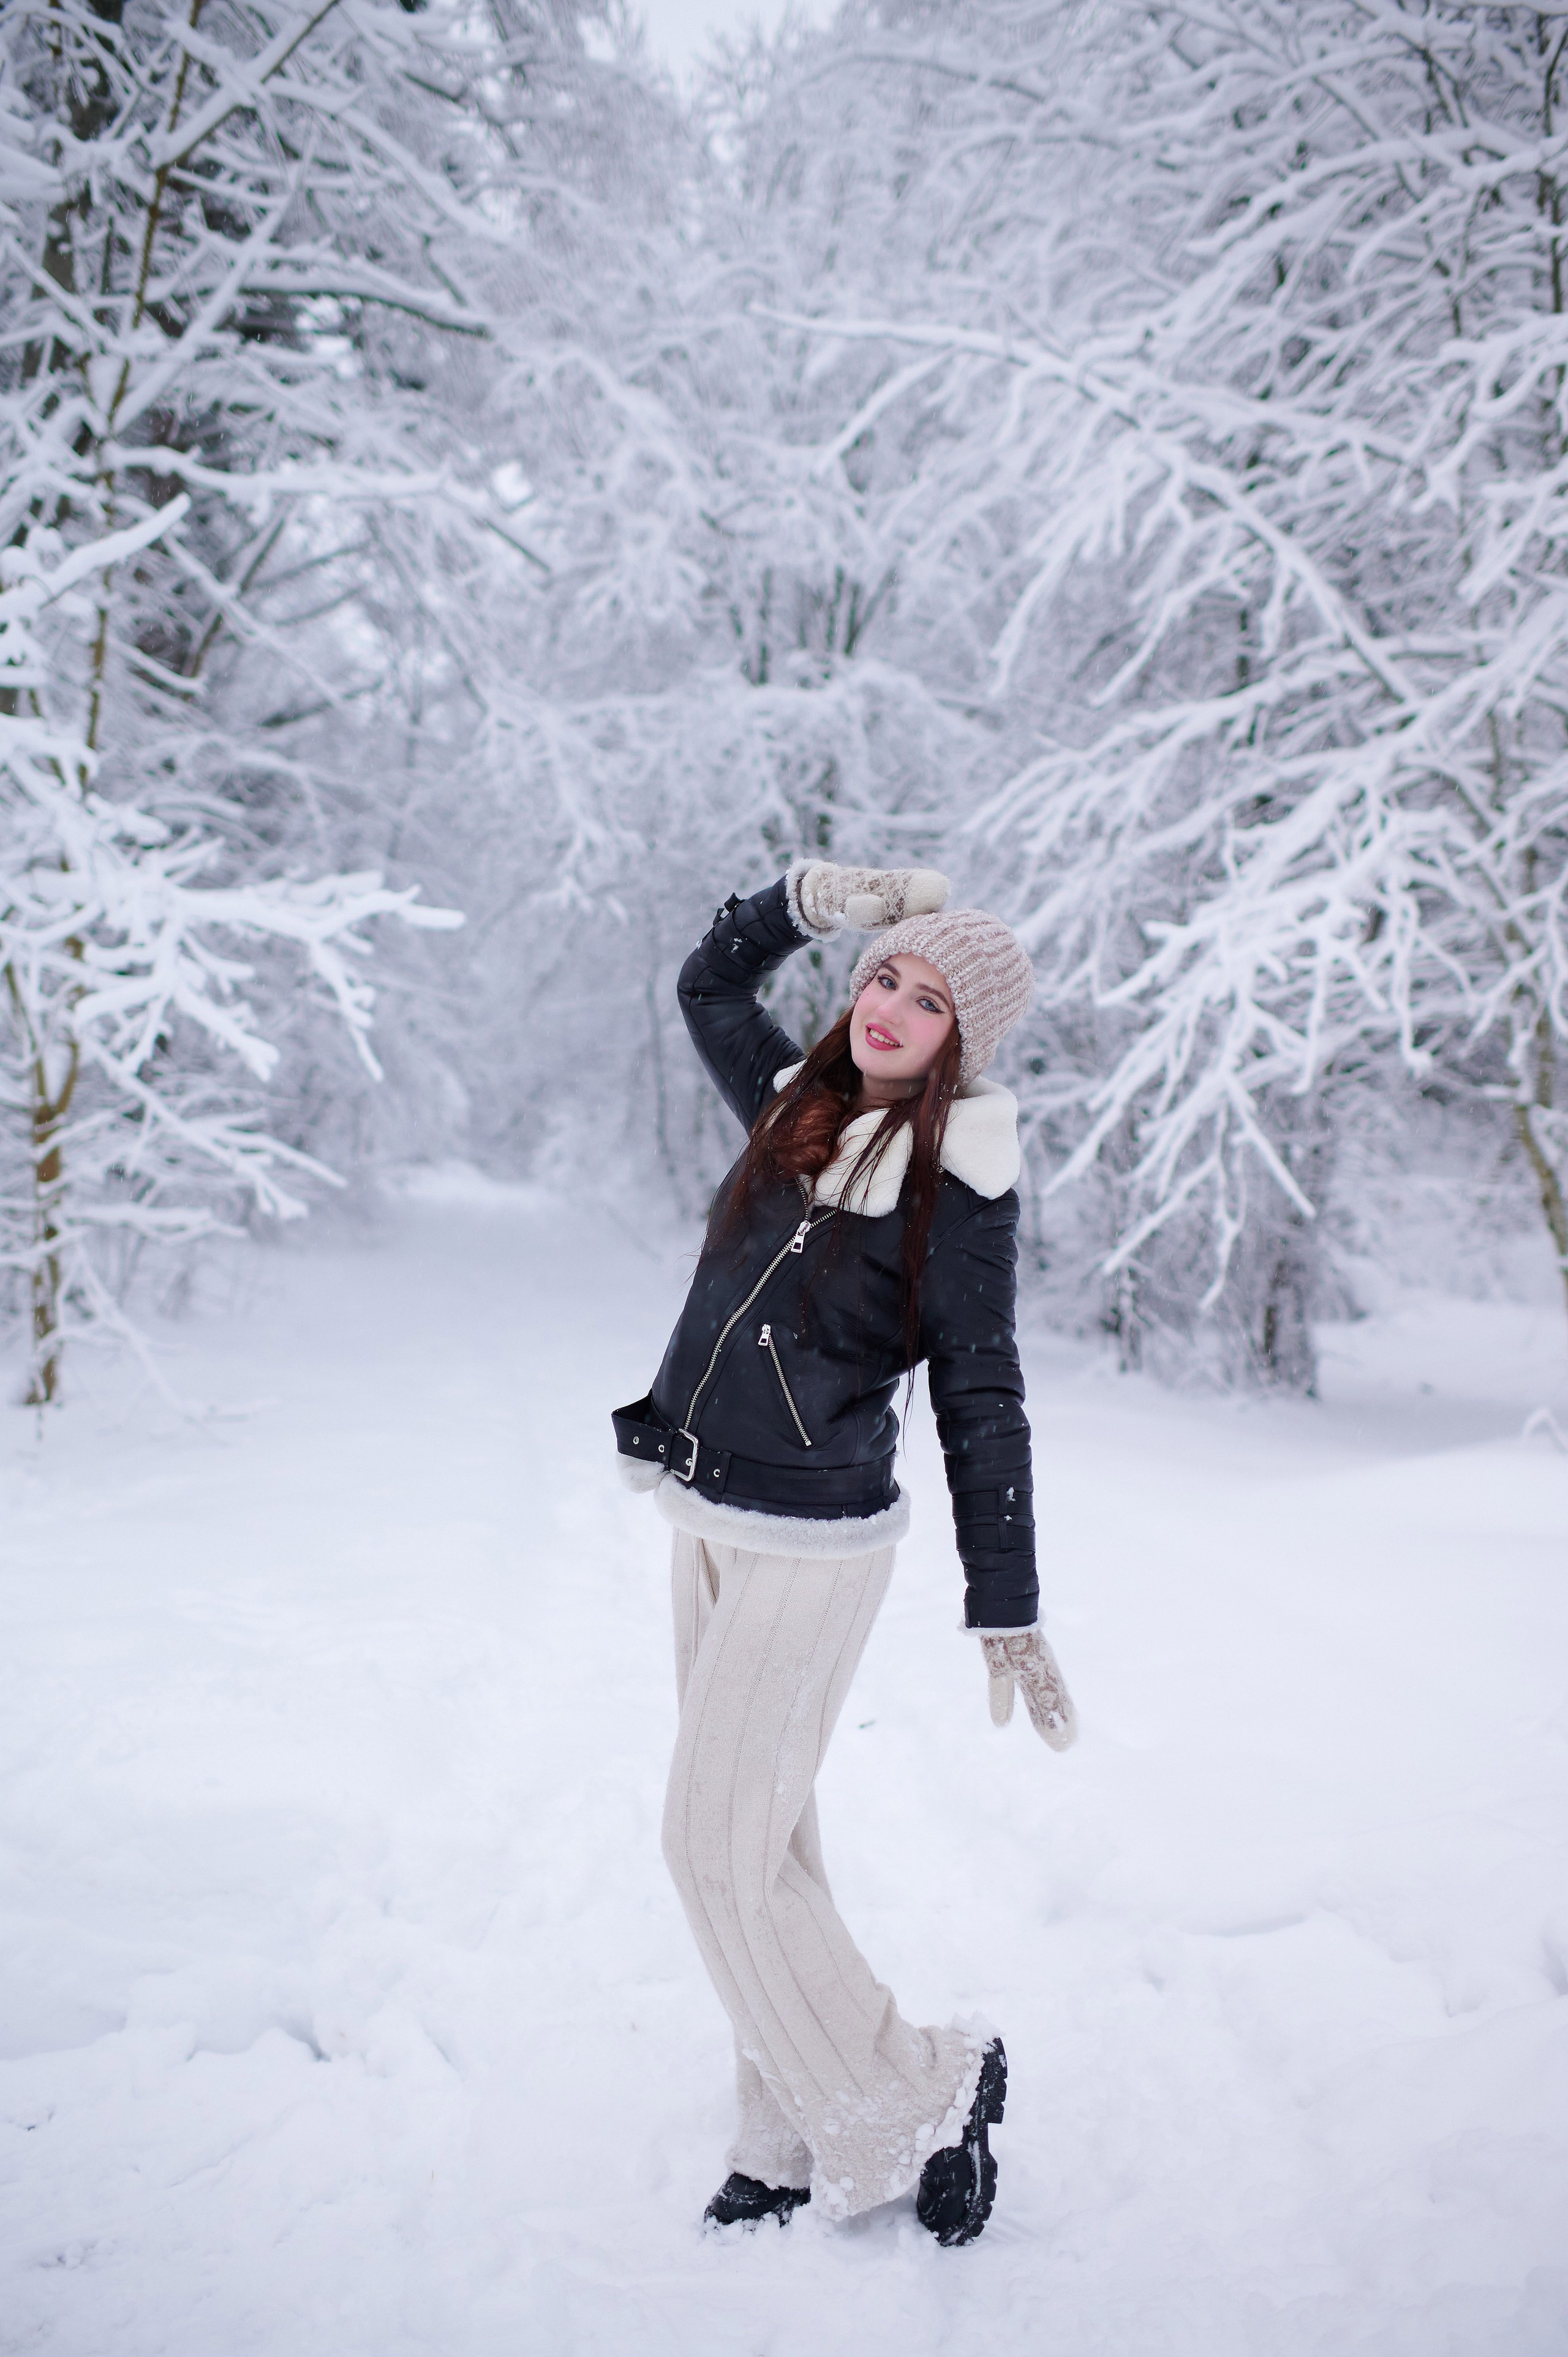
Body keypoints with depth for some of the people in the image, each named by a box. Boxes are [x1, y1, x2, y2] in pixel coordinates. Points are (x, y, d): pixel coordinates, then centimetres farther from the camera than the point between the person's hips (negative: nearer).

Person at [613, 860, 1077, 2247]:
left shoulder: (956, 1174, -12)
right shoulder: (799, 1108, 5)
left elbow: (981, 1403, -12)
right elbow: (709, 985, 23)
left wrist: (1008, 1612, -13)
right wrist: (818, 899, 7)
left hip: (812, 1545, -7)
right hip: (708, 1525, 7)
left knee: (719, 1846, -3)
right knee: (763, 1842, 12)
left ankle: (910, 2101, 13)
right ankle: (798, 2143, 25)